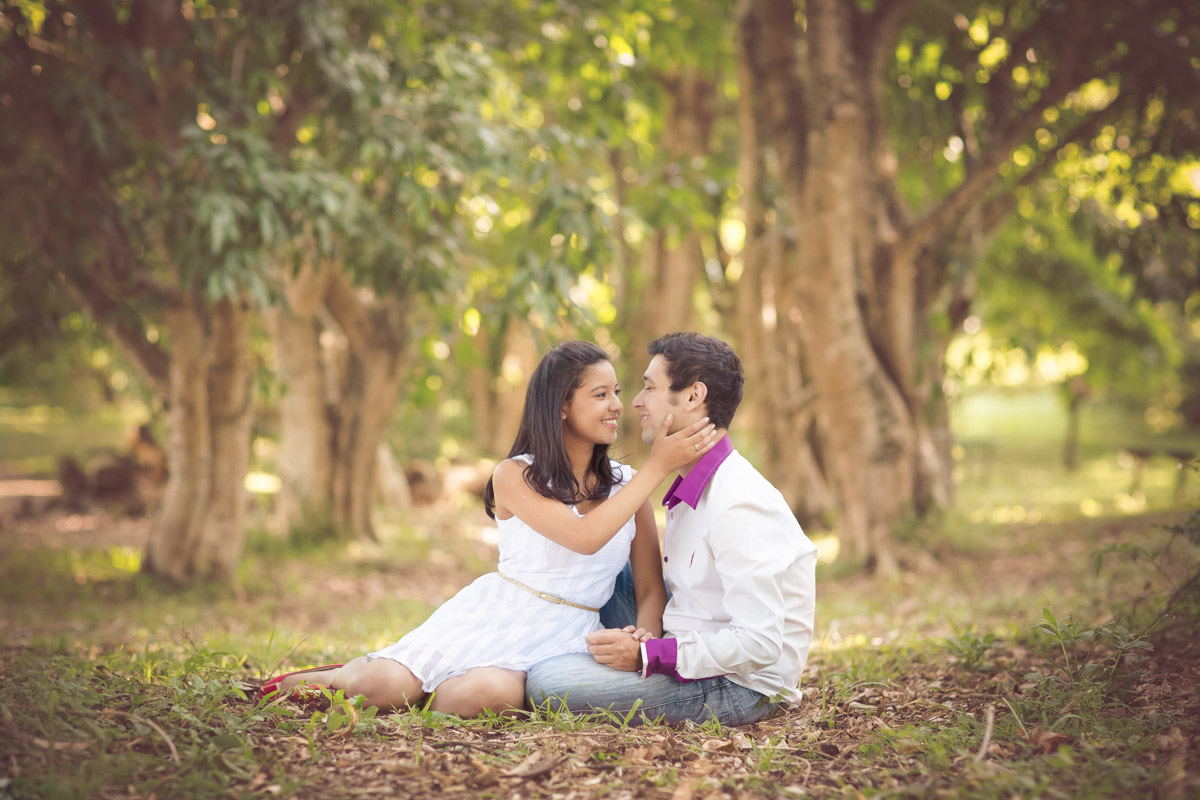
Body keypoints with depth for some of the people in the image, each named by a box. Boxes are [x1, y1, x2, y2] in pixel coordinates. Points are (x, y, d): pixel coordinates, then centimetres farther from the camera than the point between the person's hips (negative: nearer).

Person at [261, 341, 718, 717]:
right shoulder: (515, 476, -4)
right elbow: (584, 537, -19)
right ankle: (340, 678, 15)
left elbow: (651, 588, 7)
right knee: (386, 685, -22)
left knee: (486, 693, -32)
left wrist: (645, 634, -16)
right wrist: (658, 467, -18)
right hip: (494, 617, -1)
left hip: (564, 639, 2)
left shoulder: (627, 484, 8)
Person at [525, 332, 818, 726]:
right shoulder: (694, 486, 8)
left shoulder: (738, 505, -24)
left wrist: (647, 655, -25)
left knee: (546, 682, -21)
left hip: (738, 688, -10)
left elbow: (759, 643, -28)